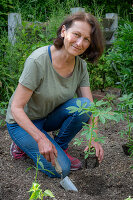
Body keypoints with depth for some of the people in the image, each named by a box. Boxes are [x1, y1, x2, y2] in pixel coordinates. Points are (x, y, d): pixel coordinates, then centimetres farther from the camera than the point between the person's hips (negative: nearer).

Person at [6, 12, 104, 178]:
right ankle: (22, 144, 7)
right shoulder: (38, 61, -30)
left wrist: (94, 138, -28)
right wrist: (41, 138, -37)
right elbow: (16, 108, -27)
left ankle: (60, 147, -1)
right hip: (23, 121, -5)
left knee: (83, 105, -24)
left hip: (50, 117, 5)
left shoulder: (80, 65, -11)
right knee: (60, 169, -19)